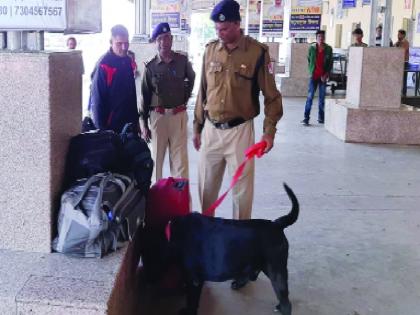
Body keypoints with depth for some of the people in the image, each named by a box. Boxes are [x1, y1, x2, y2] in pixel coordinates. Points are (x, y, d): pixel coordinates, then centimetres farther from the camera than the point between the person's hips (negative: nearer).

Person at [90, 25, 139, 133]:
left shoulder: (128, 61, 6)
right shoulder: (104, 64, -14)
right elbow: (97, 99, -13)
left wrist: (136, 119, 15)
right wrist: (101, 128, -12)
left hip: (130, 123, 6)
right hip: (111, 125, -6)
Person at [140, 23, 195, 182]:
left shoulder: (182, 61, 1)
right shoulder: (150, 66, 0)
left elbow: (191, 78, 22)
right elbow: (145, 95, 4)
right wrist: (143, 122, 1)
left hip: (178, 115, 0)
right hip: (157, 116, 0)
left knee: (180, 159, 2)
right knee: (157, 157, 8)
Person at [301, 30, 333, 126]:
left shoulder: (328, 49, 3)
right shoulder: (312, 48, 2)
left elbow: (330, 63, 5)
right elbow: (309, 61, 10)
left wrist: (326, 74, -4)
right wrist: (310, 72, 3)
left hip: (323, 77, 1)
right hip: (313, 76, -1)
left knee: (322, 98, 7)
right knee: (310, 97, -6)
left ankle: (321, 117, 16)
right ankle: (306, 118, -7)